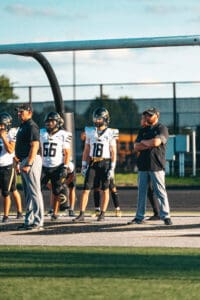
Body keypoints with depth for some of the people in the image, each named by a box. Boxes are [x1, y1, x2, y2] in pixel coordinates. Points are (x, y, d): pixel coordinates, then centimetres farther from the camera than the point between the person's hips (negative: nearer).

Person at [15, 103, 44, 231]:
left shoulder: (31, 126, -13)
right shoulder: (23, 126, 18)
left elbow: (34, 146, -21)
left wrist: (28, 164, -26)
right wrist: (19, 162, 18)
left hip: (31, 160, -11)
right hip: (24, 161, 11)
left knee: (34, 192, -9)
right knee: (28, 193, 13)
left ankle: (38, 222, -10)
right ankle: (29, 220, 18)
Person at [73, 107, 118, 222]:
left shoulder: (110, 133, -4)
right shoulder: (91, 132, 7)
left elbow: (113, 152, -4)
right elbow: (86, 151, 12)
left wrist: (112, 168, -9)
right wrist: (84, 165, 7)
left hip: (105, 163, -3)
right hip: (92, 163, 3)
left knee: (105, 190, 4)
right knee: (86, 189, -3)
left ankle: (102, 214, 12)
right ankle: (82, 214, -4)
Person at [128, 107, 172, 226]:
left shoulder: (162, 129, 1)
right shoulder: (143, 130, 18)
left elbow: (156, 142, -16)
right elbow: (136, 147, 8)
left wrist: (144, 142, 1)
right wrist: (150, 144, -6)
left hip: (156, 166, -6)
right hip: (143, 166, 6)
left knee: (161, 191, -7)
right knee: (141, 192, 7)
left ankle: (166, 216, -6)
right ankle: (139, 217, 11)